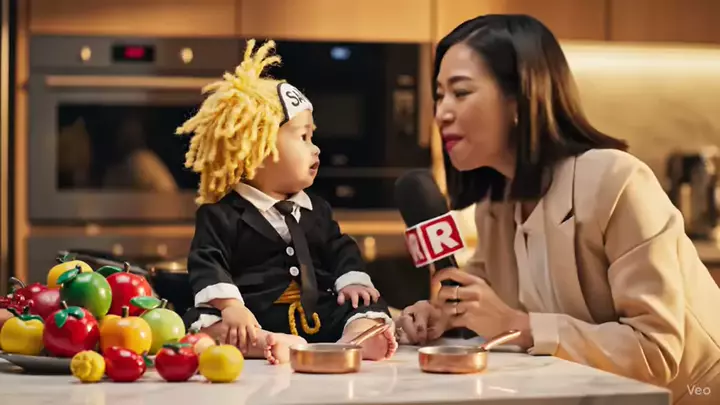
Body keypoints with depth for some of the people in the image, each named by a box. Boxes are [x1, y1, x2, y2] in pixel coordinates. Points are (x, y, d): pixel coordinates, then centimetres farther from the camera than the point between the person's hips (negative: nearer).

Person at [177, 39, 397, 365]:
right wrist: (230, 306, -24)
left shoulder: (315, 210, 21)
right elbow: (207, 265, -6)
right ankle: (274, 346, -57)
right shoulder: (222, 215, 4)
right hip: (257, 324, -5)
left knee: (370, 306, -11)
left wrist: (353, 280, -1)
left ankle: (356, 339, -44)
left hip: (319, 316, 5)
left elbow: (340, 249, 22)